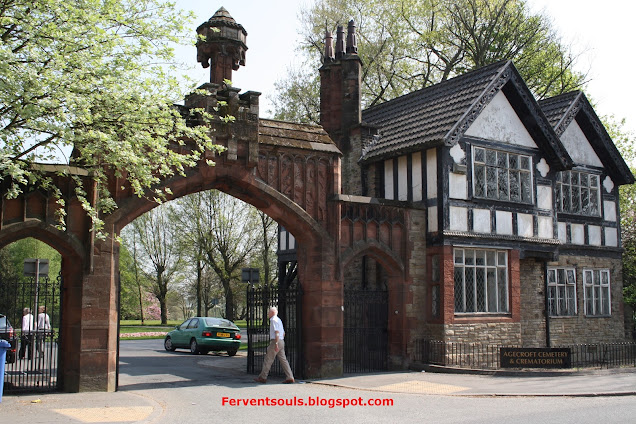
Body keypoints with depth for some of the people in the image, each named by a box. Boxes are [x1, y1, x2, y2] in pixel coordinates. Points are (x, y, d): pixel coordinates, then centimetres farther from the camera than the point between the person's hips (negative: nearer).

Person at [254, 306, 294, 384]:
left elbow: (277, 332, -20)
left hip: (275, 342, -9)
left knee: (268, 360, -1)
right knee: (283, 360, 5)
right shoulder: (278, 320, 20)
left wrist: (276, 344, -24)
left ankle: (262, 377, 5)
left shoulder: (274, 320, -11)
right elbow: (283, 333, 24)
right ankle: (290, 377, -1)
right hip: (281, 342, 9)